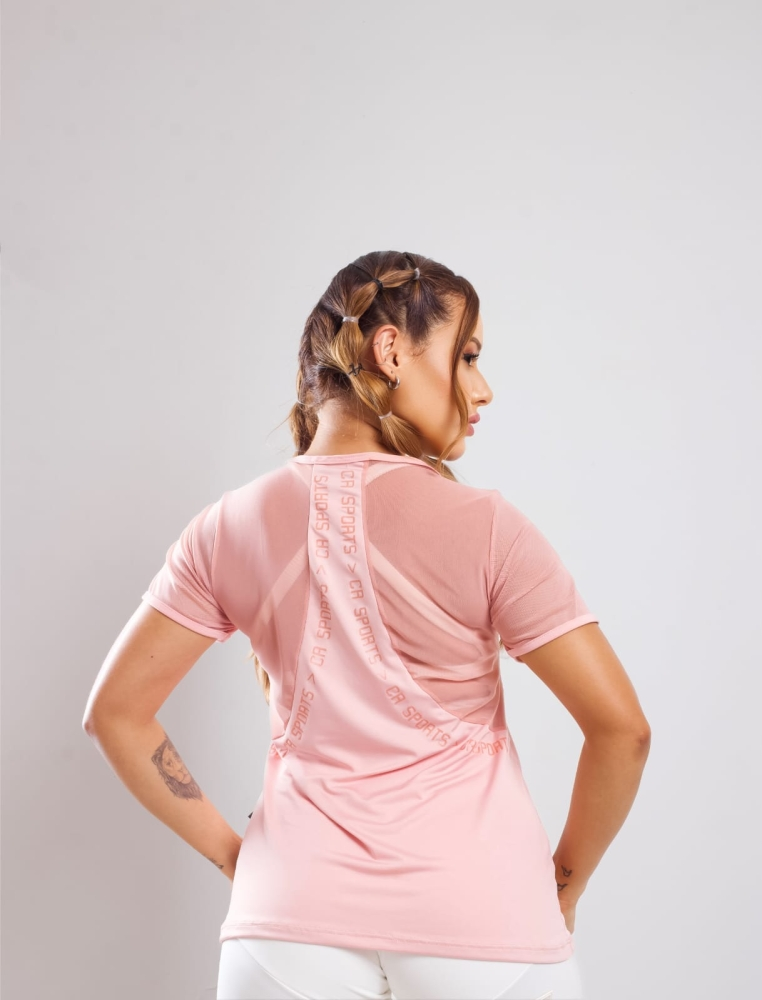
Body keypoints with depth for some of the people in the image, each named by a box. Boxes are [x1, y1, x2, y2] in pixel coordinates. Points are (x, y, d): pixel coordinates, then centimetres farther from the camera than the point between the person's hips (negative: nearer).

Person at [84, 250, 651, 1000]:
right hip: (482, 927, -2)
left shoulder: (230, 528, 0)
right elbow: (622, 726, -8)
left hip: (292, 929, 2)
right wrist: (563, 887, 6)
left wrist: (227, 850, 10)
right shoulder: (484, 526, -10)